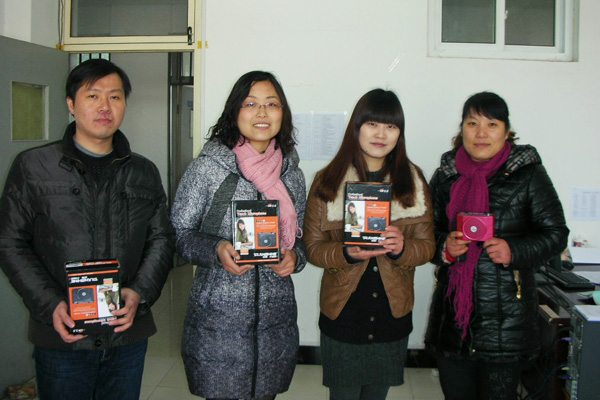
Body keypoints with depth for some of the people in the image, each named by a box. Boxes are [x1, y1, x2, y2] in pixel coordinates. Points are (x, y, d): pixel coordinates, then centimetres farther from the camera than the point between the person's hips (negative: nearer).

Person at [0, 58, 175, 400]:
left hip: (129, 336, 3)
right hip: (61, 337, -2)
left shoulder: (144, 173, 8)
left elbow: (162, 239, 8)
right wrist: (50, 305, -13)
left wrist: (140, 293, -9)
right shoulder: (33, 166, 0)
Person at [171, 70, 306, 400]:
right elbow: (178, 233, -2)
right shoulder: (207, 168, -5)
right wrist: (216, 250, -19)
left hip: (276, 316, 4)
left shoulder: (292, 174, 7)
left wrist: (295, 256, -5)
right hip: (218, 314, -3)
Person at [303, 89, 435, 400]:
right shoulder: (327, 182, -3)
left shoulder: (413, 181, 3)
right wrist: (347, 254, -25)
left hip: (393, 313, 2)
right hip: (342, 313, -2)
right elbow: (313, 248, -4)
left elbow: (427, 245, 1)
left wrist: (401, 248, -22)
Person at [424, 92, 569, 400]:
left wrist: (514, 251, -17)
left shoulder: (528, 174, -2)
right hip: (452, 310, 3)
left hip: (506, 316, -3)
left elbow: (555, 233, 0)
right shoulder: (446, 175, 7)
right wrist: (445, 247, -9)